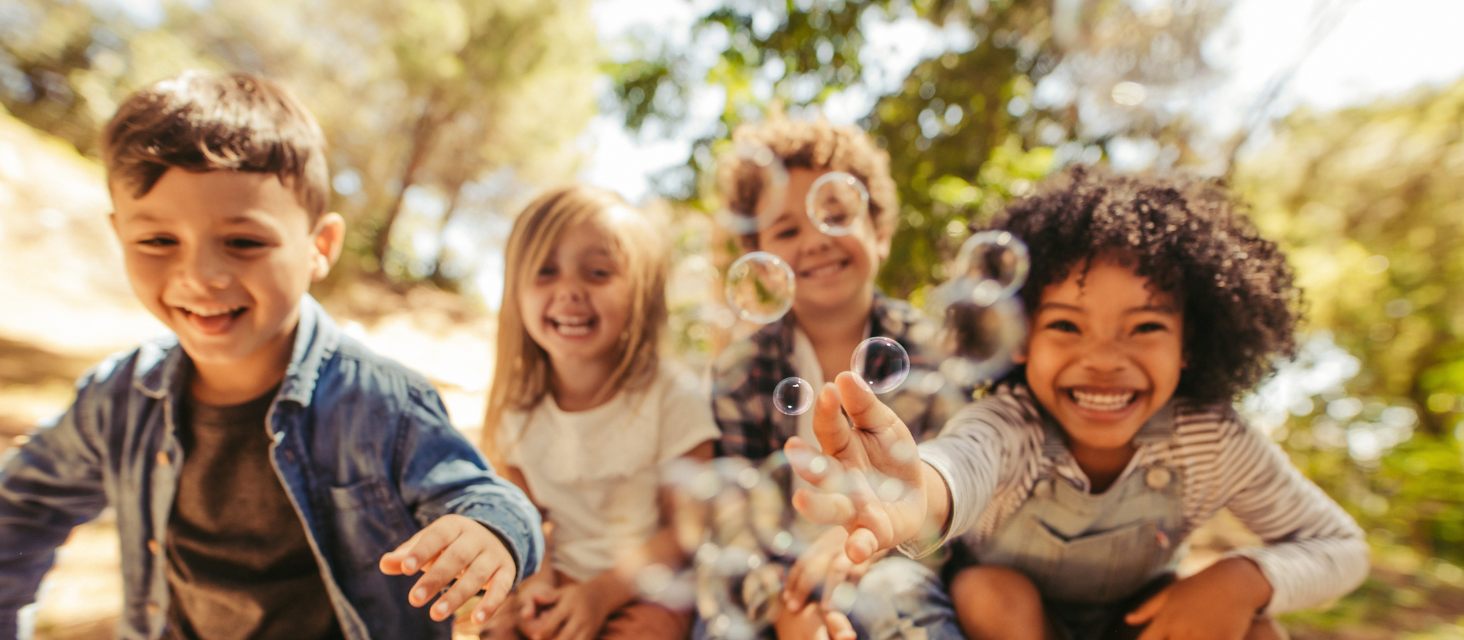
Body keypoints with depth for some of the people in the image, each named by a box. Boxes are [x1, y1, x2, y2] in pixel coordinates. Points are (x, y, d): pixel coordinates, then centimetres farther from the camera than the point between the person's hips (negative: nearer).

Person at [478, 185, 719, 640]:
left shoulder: (673, 396, -16)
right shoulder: (519, 407, -3)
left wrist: (602, 592, -18)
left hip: (647, 588, -3)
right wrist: (534, 581, -11)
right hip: (559, 581, 4)